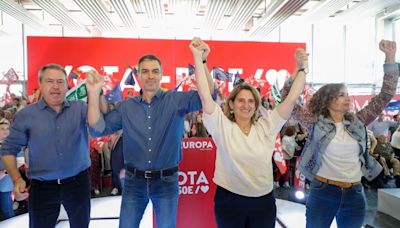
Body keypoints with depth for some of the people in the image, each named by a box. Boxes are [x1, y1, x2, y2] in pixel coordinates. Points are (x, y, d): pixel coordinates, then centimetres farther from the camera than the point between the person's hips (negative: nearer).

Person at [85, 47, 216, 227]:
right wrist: (93, 93, -12)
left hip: (166, 180, -1)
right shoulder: (126, 106, 2)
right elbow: (98, 130, -1)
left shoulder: (175, 100, -4)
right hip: (134, 180, 2)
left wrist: (201, 61, -27)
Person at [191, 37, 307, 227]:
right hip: (229, 201, -2)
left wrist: (302, 68, -4)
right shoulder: (222, 126, -7)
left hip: (264, 201, 3)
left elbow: (292, 98, -1)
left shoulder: (266, 126, 0)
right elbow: (205, 95, -16)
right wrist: (198, 57, -19)